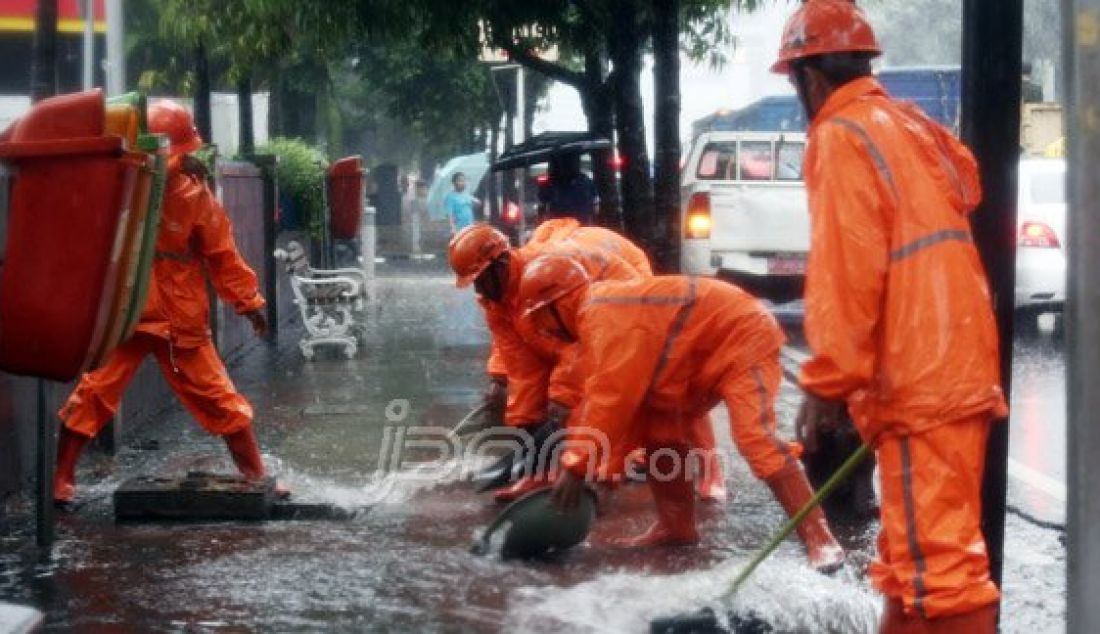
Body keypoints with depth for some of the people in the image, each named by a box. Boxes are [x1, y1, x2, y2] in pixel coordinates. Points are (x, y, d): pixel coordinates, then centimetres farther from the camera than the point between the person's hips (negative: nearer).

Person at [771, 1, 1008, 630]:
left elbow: (846, 272, -17)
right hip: (952, 367, 10)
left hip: (919, 382, -10)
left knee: (934, 557, -12)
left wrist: (826, 383, -13)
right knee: (919, 551, 18)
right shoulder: (911, 126, 20)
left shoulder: (842, 136, -8)